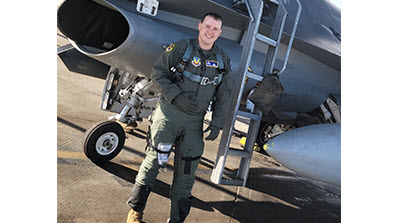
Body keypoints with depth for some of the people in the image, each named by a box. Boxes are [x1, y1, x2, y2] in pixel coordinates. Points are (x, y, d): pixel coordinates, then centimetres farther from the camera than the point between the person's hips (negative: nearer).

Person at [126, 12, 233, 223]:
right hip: (169, 111, -3)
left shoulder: (222, 60, 8)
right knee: (154, 160, 2)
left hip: (194, 120, 3)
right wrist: (177, 96, -15)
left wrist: (217, 123, 2)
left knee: (186, 170, 6)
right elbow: (158, 73, -2)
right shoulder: (181, 47, -2)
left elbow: (224, 95, 11)